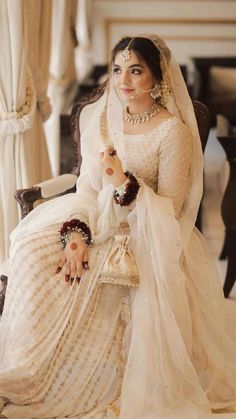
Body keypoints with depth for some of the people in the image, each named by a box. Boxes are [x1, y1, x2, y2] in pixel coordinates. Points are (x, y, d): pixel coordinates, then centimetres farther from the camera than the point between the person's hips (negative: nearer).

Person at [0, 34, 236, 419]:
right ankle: (32, 379, -4)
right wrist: (77, 231, -14)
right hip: (101, 221, 5)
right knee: (36, 251, -18)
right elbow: (88, 185, 3)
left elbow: (170, 210, -13)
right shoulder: (98, 116, 3)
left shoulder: (173, 130, -13)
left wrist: (124, 182, -27)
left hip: (152, 235, -4)